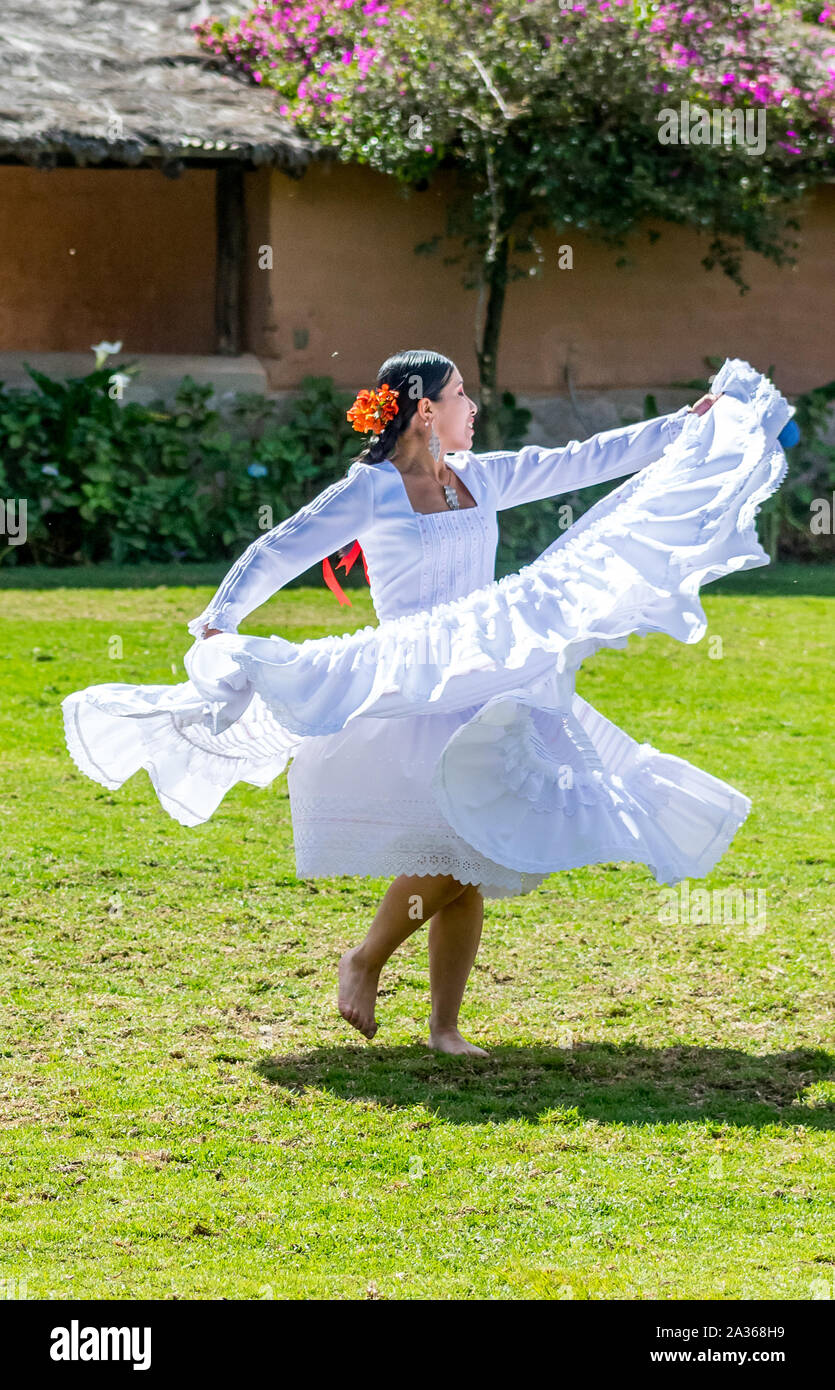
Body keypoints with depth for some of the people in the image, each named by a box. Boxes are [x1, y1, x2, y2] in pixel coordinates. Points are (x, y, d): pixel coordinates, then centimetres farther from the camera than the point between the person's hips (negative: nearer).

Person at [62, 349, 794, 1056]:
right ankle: (365, 959, -2)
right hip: (411, 693, -6)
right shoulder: (370, 492, -4)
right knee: (456, 846, -23)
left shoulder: (482, 480, 13)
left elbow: (589, 460, 17)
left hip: (486, 690, 6)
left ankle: (445, 1024, 8)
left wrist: (687, 424, 16)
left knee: (473, 861, 1)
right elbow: (280, 551, -8)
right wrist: (220, 618, -21)